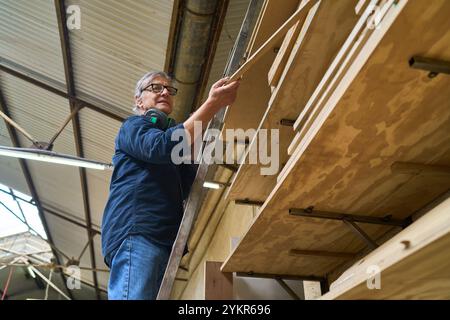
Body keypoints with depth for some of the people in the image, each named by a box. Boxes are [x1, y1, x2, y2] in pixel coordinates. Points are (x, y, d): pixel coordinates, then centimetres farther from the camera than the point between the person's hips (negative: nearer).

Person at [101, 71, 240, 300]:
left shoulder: (170, 132, 32)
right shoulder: (133, 126, 11)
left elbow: (189, 187, 17)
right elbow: (163, 147, -15)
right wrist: (212, 104, -16)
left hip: (165, 239, 8)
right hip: (135, 232, -7)